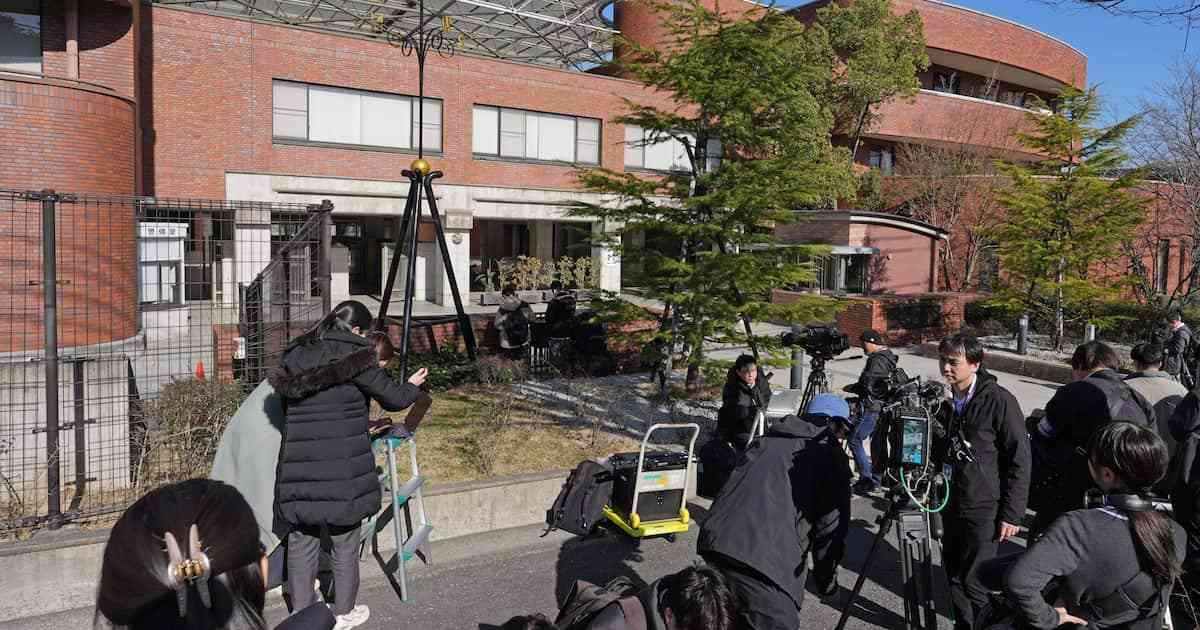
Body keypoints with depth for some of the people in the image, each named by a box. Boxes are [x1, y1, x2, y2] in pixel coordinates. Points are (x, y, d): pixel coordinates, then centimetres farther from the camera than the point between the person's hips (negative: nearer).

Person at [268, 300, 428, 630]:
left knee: (301, 540, 15)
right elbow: (392, 398, -2)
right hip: (342, 467, -5)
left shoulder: (296, 355, 9)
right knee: (344, 541, 11)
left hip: (298, 464, 5)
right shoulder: (354, 355, -8)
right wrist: (412, 386, 18)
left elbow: (285, 402, 16)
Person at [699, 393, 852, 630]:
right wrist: (826, 579, 18)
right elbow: (831, 525, 3)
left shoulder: (763, 442, 23)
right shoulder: (831, 454, 6)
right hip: (766, 562, -7)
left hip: (713, 542, 7)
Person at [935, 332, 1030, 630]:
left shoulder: (999, 401, -13)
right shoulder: (945, 400, 5)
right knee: (953, 575, 13)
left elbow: (1020, 461, -12)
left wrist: (1012, 514, -13)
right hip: (953, 503, 6)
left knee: (973, 581, -4)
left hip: (984, 508, -6)